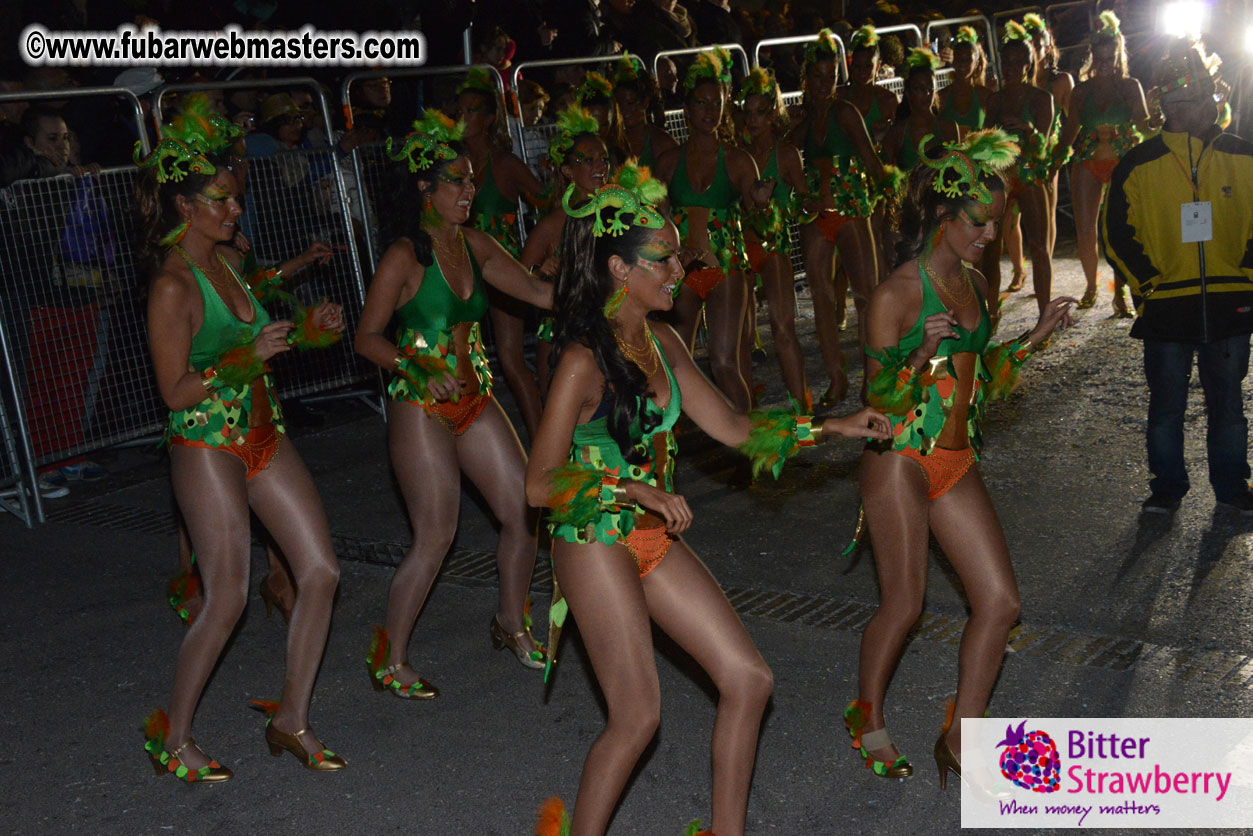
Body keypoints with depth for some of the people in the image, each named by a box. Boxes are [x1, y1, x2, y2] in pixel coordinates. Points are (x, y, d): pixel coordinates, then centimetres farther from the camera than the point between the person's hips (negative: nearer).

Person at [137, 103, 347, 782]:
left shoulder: (228, 258, 7)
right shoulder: (172, 286, -17)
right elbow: (176, 392, -17)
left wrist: (308, 328, 6)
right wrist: (245, 358, -27)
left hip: (262, 435, 8)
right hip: (207, 447, -8)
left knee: (321, 571, 3)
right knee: (227, 600, -4)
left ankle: (291, 719, 17)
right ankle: (171, 737, 17)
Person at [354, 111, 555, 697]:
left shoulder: (474, 245, 7)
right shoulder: (404, 257, -12)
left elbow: (538, 291, 9)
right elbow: (367, 337, -9)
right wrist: (417, 369, -23)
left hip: (474, 400, 7)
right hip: (420, 408, -7)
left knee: (524, 512, 7)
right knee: (435, 537, -7)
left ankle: (512, 623, 30)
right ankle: (390, 661, 10)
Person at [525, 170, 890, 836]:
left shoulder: (663, 344, 4)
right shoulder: (585, 361, -19)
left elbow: (732, 427, 10)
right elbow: (540, 483, -20)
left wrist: (831, 427, 4)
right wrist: (635, 491, -23)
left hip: (654, 537, 8)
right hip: (596, 547, -8)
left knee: (748, 679, 7)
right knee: (638, 716, -4)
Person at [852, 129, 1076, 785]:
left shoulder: (976, 286, 9)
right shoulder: (897, 294, -14)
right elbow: (878, 399, -13)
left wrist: (1035, 336, 7)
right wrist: (921, 354, -30)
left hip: (957, 463, 7)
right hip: (900, 462, -7)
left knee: (1000, 600, 3)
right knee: (903, 604, 2)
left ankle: (961, 735, 18)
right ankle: (866, 717, 28)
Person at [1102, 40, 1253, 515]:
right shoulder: (1139, 165, -1)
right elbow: (1118, 233, 2)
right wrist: (1147, 285, -4)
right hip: (1166, 308, -1)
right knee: (1166, 404, 7)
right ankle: (1167, 485, 22)